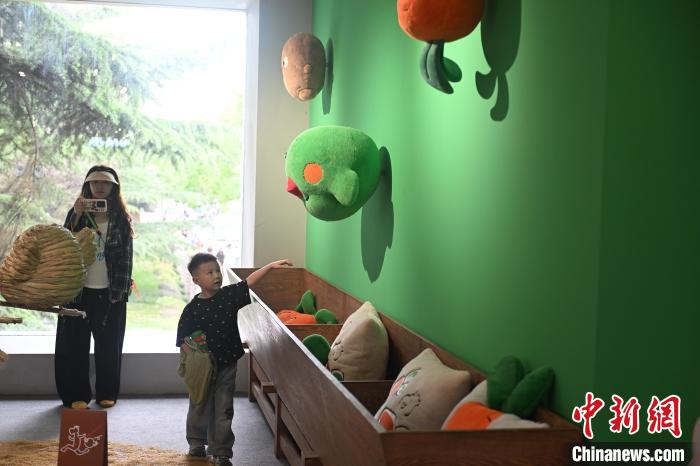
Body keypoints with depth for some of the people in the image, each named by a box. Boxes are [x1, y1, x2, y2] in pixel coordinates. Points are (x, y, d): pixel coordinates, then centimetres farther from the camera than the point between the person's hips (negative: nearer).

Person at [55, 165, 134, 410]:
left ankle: (106, 393, 19)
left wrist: (122, 289, -4)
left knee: (109, 345, 7)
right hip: (79, 290, 0)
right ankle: (77, 395, 11)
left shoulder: (121, 218, 3)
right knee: (75, 345, 2)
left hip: (110, 292, 0)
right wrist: (76, 216, -18)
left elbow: (127, 255, 2)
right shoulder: (77, 213, 5)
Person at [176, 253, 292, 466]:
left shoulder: (229, 295, -5)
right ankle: (197, 442, 38)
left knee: (223, 409, 6)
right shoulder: (192, 308, -10)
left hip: (227, 364, 1)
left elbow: (249, 281, -12)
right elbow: (183, 340, -6)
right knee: (199, 406, 16)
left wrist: (270, 265, -23)